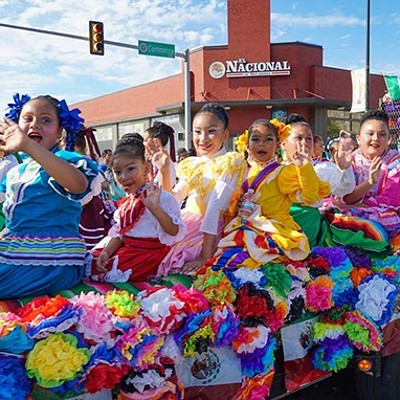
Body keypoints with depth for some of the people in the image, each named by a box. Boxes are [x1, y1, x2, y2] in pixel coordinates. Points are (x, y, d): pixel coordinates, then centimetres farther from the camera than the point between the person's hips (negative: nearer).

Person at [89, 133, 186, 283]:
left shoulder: (161, 197, -15)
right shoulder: (127, 202, 11)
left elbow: (175, 232, -26)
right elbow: (119, 234, 16)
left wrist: (155, 207, -37)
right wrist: (106, 252, -2)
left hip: (149, 253, -8)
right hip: (127, 250, 8)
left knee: (110, 274, -17)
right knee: (92, 263, 1)